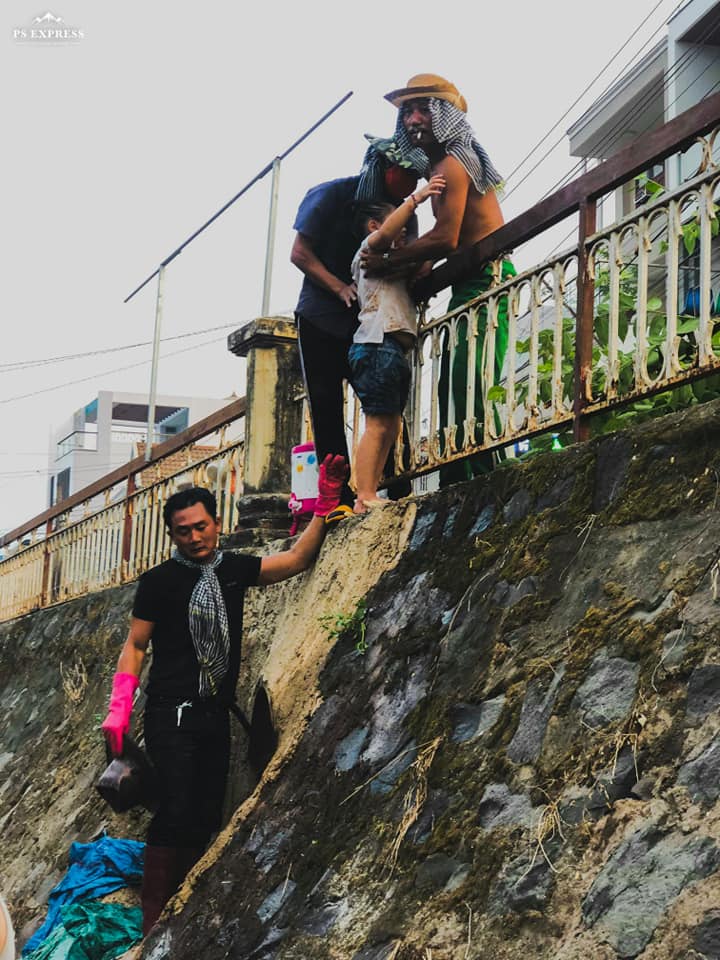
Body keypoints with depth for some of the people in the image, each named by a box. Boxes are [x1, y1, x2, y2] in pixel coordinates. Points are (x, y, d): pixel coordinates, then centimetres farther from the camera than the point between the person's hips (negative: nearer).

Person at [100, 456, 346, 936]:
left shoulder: (234, 568, 10)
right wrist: (120, 707, -8)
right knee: (174, 815, -16)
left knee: (206, 821, 5)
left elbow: (297, 559, 9)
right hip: (172, 717, -5)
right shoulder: (159, 581, -1)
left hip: (216, 716, 5)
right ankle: (154, 924, -12)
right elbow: (135, 645, 1)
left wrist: (325, 505, 0)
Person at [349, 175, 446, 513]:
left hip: (394, 349, 10)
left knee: (390, 427, 4)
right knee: (377, 424, -16)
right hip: (378, 344, -10)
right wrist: (416, 198, -23)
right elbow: (385, 233, -17)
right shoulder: (368, 250, 4)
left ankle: (370, 495, 1)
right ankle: (365, 497, -20)